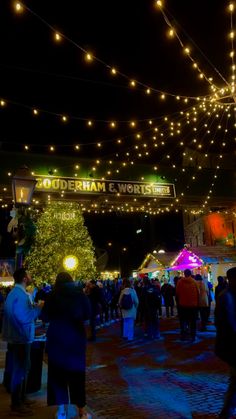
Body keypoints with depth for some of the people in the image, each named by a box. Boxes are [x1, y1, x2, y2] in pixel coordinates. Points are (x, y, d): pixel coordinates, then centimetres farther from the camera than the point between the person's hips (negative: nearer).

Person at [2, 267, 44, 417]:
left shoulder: (17, 292, 11)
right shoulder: (20, 295, -23)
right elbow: (25, 318, -29)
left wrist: (34, 307, 9)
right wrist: (38, 307, -18)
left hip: (19, 337, 10)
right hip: (20, 338, -10)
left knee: (23, 368, 21)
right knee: (20, 370, 2)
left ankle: (21, 398, 35)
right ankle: (17, 405, 14)